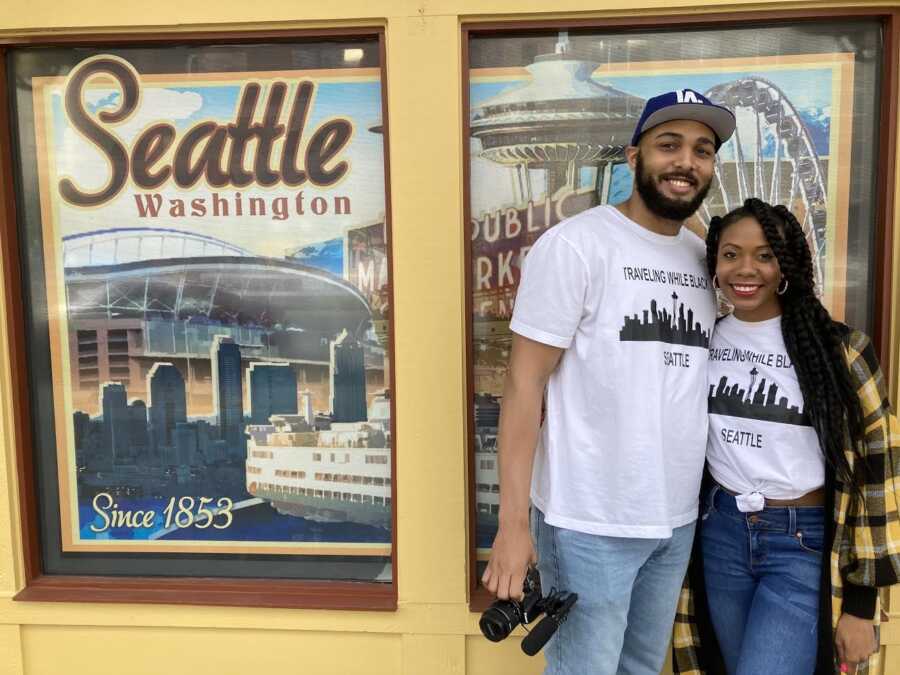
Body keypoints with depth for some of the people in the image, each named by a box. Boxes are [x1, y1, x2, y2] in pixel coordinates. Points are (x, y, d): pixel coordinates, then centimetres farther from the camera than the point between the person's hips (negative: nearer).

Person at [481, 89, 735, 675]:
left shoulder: (705, 256, 8)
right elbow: (525, 383, -14)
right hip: (590, 521, -6)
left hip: (678, 519, 6)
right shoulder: (575, 245, -12)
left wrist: (705, 495, 10)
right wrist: (513, 521, -18)